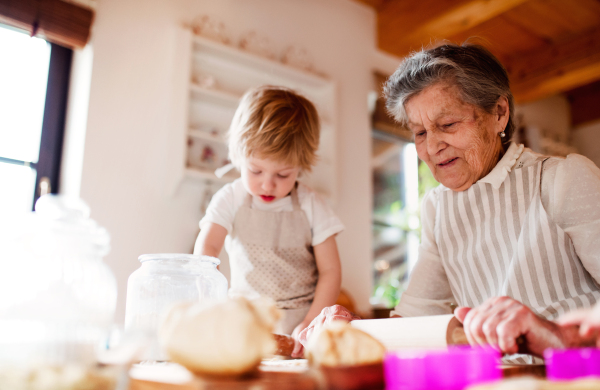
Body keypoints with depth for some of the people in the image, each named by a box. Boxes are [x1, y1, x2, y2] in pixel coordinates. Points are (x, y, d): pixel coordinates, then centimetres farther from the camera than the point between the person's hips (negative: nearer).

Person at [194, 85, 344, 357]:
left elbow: (330, 270, -1)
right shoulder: (230, 199, 1)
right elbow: (206, 248, -10)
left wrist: (311, 324, -12)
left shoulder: (311, 207, 0)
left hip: (301, 318, 0)